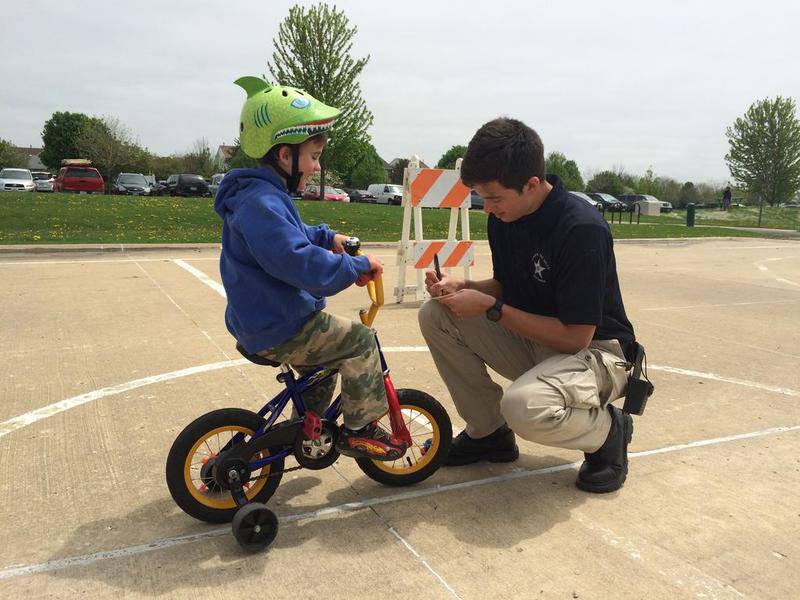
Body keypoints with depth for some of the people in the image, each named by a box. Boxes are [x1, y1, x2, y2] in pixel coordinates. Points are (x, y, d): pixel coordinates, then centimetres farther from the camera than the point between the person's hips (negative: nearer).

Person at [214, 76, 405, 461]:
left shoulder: (264, 196, 11)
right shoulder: (262, 204, -25)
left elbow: (291, 234, 32)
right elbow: (302, 263, -34)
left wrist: (327, 237, 19)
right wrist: (358, 266, -23)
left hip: (263, 322, 11)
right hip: (278, 332, -11)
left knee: (323, 362, 28)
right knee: (359, 341, -7)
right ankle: (359, 430, 4)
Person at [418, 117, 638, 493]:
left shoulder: (582, 229, -27)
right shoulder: (503, 217, -4)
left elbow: (576, 336, -25)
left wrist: (491, 307, -24)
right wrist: (462, 287, -11)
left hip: (594, 351, -7)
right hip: (532, 341, 8)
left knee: (524, 407, -38)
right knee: (436, 316, -9)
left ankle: (607, 430, -1)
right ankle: (488, 433, 5)